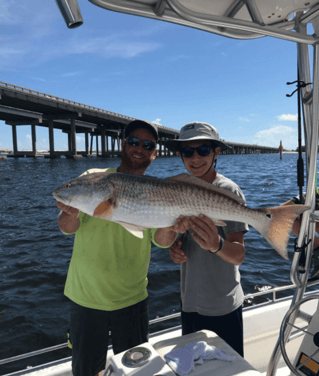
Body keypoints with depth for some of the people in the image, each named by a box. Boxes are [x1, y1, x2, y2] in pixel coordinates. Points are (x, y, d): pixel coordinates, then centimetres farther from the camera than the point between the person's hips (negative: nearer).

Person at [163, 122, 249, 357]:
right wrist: (175, 249, -11)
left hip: (223, 308, -5)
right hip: (190, 303, 6)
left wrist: (216, 244, -45)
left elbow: (239, 255, -23)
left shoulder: (228, 191, -17)